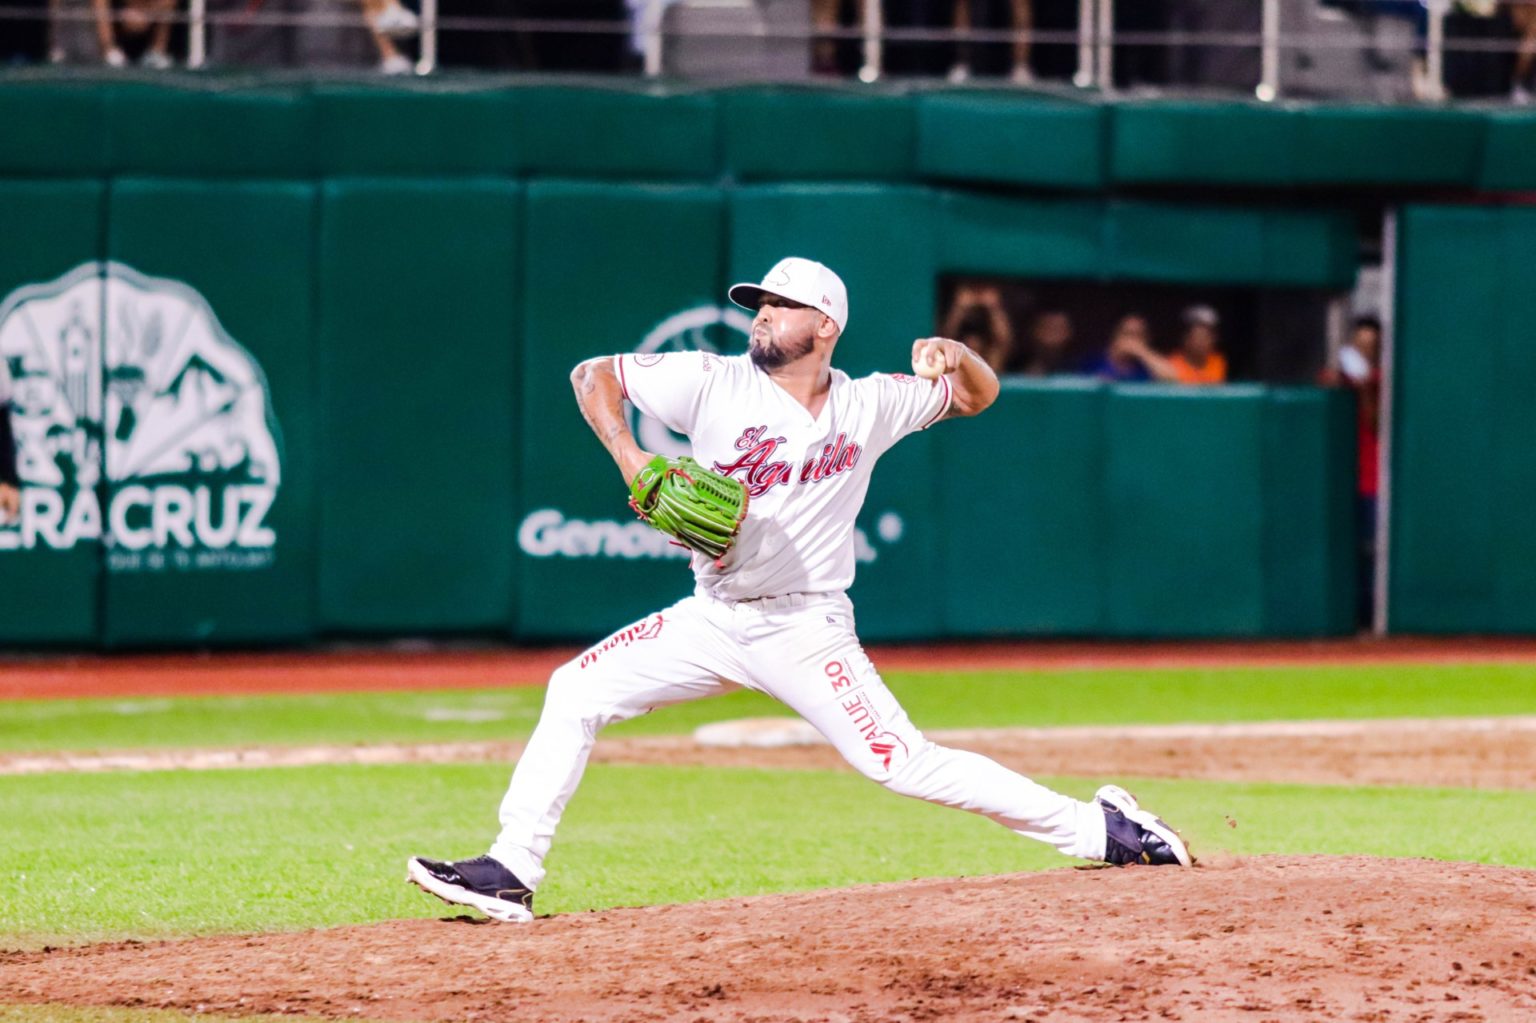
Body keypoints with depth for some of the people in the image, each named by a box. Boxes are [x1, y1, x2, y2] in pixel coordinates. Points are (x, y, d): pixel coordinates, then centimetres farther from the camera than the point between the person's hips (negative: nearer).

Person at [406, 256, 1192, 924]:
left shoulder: (867, 405, -3)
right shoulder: (715, 384, -6)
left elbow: (978, 396, 11)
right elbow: (593, 374, -3)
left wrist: (957, 357, -12)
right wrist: (628, 455, -18)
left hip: (806, 630, -3)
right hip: (713, 619, 3)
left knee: (902, 763, -13)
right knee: (576, 693, -9)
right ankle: (510, 874, -8)